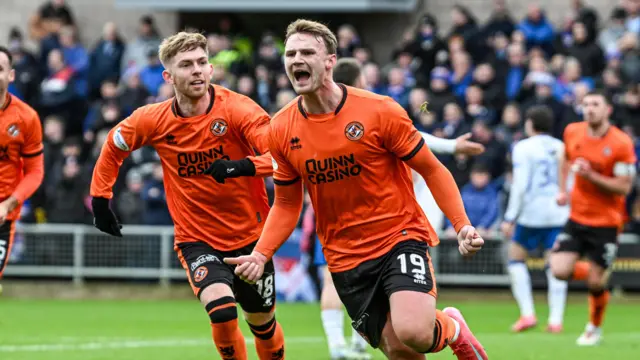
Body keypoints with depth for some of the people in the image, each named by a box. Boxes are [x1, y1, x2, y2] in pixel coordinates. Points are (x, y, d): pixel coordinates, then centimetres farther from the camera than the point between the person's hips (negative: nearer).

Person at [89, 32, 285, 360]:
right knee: (221, 310, -27)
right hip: (196, 240, 0)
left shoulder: (237, 109, -16)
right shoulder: (154, 120, -8)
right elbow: (113, 146, 12)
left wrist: (242, 166, -43)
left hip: (250, 237, 0)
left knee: (263, 325, 15)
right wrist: (100, 200, 11)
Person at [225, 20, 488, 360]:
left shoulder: (380, 111, -11)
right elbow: (286, 205, 10)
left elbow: (433, 170, -3)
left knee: (412, 332, -25)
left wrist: (462, 225, -16)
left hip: (401, 236, -3)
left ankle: (451, 328, 10)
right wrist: (260, 255, -5)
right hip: (345, 258, 3)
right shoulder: (281, 130, 0)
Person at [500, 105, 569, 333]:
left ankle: (527, 313, 0)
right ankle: (555, 319, -2)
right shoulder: (561, 148, 10)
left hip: (532, 212, -4)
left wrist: (510, 218, -9)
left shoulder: (523, 148, -4)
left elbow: (520, 185, -11)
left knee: (516, 258, 11)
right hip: (559, 214, 4)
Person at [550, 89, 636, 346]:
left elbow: (624, 188, -17)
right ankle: (598, 276, 22)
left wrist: (590, 175, -27)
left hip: (606, 221, -4)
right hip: (577, 217, 4)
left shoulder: (621, 143, -16)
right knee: (560, 271, -11)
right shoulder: (573, 132, -2)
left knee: (596, 282, 0)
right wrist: (563, 189, 8)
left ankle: (595, 329, 27)